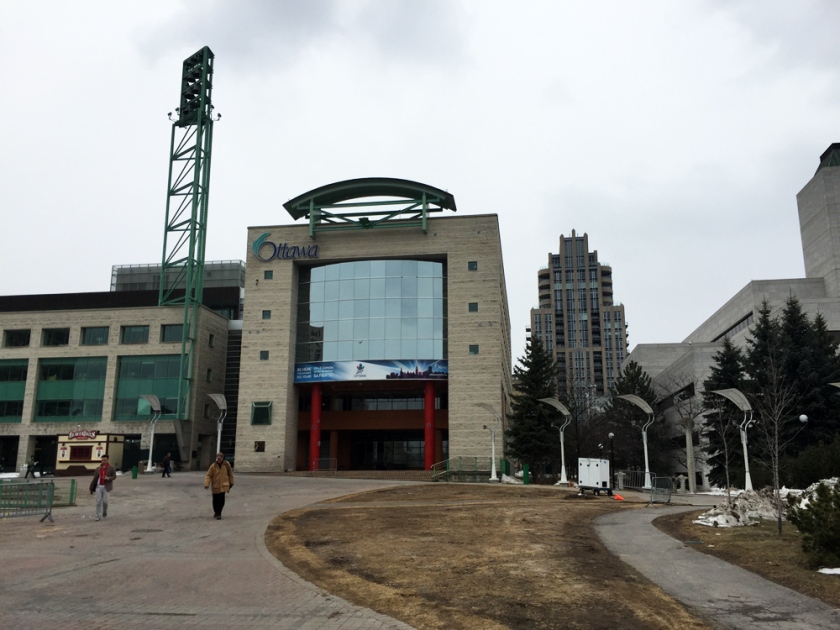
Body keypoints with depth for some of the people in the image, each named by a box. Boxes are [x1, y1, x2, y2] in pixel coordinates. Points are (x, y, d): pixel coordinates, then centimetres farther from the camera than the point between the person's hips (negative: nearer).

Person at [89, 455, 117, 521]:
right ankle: (98, 516, 3)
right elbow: (95, 479, 8)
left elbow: (114, 476, -2)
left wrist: (108, 478, -24)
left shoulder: (111, 468, -3)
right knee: (98, 502, -3)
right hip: (99, 487, 3)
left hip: (106, 487, -3)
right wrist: (92, 489, 7)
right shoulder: (98, 468, 6)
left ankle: (104, 512, 25)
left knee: (105, 501, -4)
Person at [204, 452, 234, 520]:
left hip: (223, 486, -1)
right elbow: (208, 475, -7)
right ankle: (216, 512, 34)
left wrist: (231, 483, 13)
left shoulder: (226, 465, -3)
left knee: (221, 500, -12)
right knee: (215, 500, 11)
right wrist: (207, 484, -20)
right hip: (215, 486, 1)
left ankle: (218, 514, 0)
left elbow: (230, 474, 8)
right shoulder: (213, 466, -7)